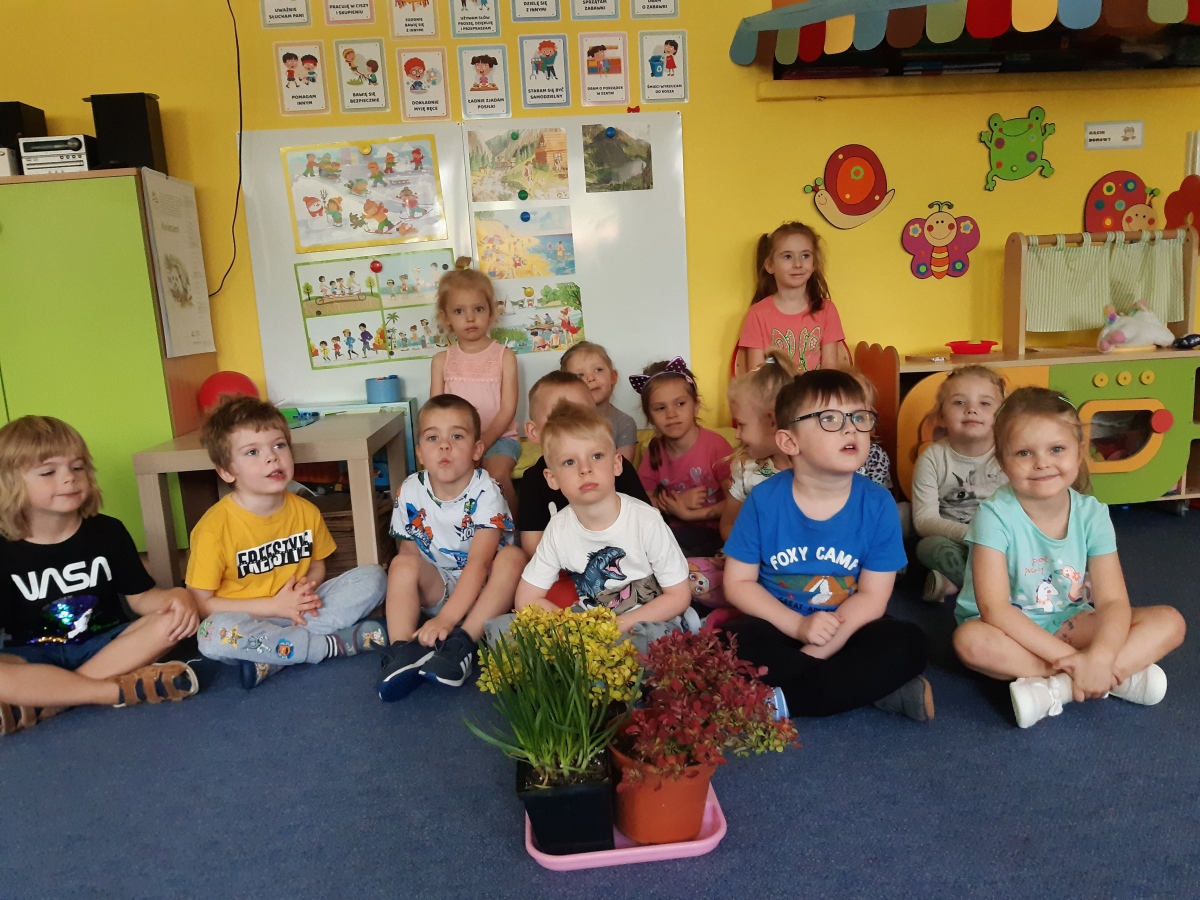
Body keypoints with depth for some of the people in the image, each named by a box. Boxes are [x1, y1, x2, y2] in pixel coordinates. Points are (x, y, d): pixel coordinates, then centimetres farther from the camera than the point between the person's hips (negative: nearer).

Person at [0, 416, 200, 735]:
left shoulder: (107, 531, -1)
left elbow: (140, 597, 1)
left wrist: (176, 597, -22)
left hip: (105, 644, 2)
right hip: (38, 658, -1)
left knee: (173, 620, -26)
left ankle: (39, 704, -26)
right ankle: (124, 689, -28)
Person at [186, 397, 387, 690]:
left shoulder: (305, 512, -2)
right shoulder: (215, 526, -15)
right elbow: (201, 603, -11)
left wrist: (309, 587, -11)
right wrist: (274, 606, -17)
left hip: (299, 610, 4)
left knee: (372, 577, -12)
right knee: (214, 634, -36)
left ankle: (273, 657, -22)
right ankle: (336, 643, -21)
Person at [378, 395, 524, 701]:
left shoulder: (486, 492, -20)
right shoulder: (411, 492, -9)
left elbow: (479, 561, -28)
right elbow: (409, 552, -1)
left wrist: (446, 619, -38)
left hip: (481, 589, -2)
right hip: (437, 589, 3)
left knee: (513, 557, -30)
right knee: (402, 565, -24)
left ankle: (461, 642, -34)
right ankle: (403, 650, -31)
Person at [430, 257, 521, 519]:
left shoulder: (504, 356, 2)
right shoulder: (442, 360, 7)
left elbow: (507, 410, -4)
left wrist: (483, 442, -17)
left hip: (499, 437, -2)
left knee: (498, 474, -30)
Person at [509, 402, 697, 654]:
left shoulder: (646, 520, -17)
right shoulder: (558, 529, -8)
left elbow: (679, 597, -10)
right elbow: (527, 600, -1)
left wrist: (620, 625, -20)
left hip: (651, 624, -4)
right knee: (499, 628, -15)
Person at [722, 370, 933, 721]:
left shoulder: (878, 504, -11)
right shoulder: (764, 500, -12)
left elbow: (872, 596, -10)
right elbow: (738, 582, -8)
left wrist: (815, 650, -21)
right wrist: (799, 626, -22)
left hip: (845, 631, 1)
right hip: (781, 627, 0)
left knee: (908, 643, -24)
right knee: (731, 641, -30)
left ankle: (782, 700, -23)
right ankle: (879, 688, -22)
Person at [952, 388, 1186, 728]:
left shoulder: (1092, 514, -9)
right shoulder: (995, 515, -20)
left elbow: (1112, 601, -14)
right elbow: (994, 608, -26)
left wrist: (1099, 657, -34)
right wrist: (1067, 656, -31)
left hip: (1071, 624, 4)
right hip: (1011, 630, -4)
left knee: (1170, 622, -14)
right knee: (971, 639, -36)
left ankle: (1054, 688, -27)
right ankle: (1122, 675, -26)